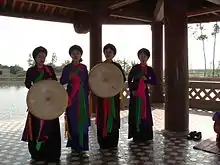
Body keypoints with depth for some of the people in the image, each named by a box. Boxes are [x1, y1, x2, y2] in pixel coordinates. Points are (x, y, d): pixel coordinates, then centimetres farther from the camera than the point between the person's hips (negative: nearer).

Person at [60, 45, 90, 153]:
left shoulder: (84, 67, 9)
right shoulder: (67, 68, 3)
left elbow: (87, 82, 10)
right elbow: (62, 82, 1)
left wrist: (87, 94, 3)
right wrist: (69, 77, -16)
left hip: (82, 96, 2)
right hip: (72, 97, -2)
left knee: (83, 119, 2)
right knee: (73, 119, -3)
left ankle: (82, 144, 13)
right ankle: (74, 144, 8)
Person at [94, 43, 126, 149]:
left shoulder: (117, 66, 4)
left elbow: (122, 80, 2)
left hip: (114, 96, 0)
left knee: (113, 118, 3)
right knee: (102, 118, 1)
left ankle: (113, 142, 15)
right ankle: (103, 142, 13)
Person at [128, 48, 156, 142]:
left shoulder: (149, 69, 7)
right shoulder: (135, 68, 2)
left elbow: (154, 82, 6)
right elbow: (129, 80, 3)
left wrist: (146, 79, -11)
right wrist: (132, 90, -8)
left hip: (144, 93, 2)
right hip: (135, 93, -2)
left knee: (145, 113, 2)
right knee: (135, 114, 0)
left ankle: (145, 136, 12)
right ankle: (136, 136, 8)